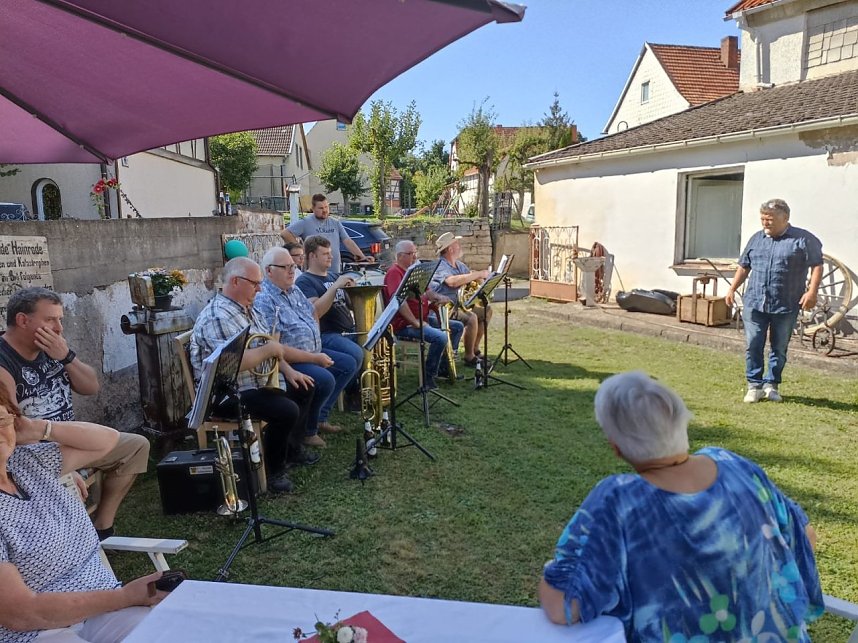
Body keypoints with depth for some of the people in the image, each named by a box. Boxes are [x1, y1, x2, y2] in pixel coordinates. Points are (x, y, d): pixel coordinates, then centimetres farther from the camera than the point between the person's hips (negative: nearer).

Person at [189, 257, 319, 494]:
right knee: (287, 411, -27)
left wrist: (288, 371, 3)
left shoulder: (246, 309, 10)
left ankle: (292, 449, 29)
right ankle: (273, 472, -6)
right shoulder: (218, 316, -23)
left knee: (303, 389, 16)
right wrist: (268, 349, -19)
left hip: (257, 383, 11)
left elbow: (271, 347, 16)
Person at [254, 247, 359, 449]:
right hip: (289, 362, -10)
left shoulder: (294, 291, 11)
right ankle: (307, 430, -4)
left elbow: (313, 313, 28)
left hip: (313, 353, 10)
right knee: (325, 379, -30)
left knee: (349, 364, 10)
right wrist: (315, 359, -22)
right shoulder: (263, 301, -19)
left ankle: (320, 417, 16)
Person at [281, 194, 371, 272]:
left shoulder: (336, 223, 14)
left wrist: (362, 256, -3)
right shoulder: (306, 223, 0)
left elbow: (348, 242, 9)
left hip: (335, 271, 5)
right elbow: (285, 234, -4)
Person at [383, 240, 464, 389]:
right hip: (405, 325, -11)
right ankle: (428, 375, -14)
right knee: (441, 337, -31)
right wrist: (416, 323, -26)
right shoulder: (394, 272, -14)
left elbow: (425, 291, 22)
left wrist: (439, 298, -1)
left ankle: (445, 367, 15)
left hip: (423, 319, 11)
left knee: (458, 326, 12)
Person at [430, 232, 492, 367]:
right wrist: (477, 274, -29)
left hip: (459, 304, 10)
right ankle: (469, 357, -16)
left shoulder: (459, 265, 12)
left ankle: (475, 349, 15)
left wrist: (480, 278, -10)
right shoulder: (440, 266, -17)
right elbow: (452, 281, -38)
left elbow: (477, 279, 17)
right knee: (471, 318, -29)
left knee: (486, 311, 9)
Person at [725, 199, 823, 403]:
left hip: (786, 307, -3)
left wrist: (812, 291, -14)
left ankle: (771, 384, 21)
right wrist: (732, 288, 13)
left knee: (779, 349, 8)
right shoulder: (756, 239, 12)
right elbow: (744, 266, 18)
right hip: (754, 303, 3)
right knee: (753, 346, -1)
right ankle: (755, 385, 9)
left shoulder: (803, 239, -2)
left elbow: (816, 265, -4)